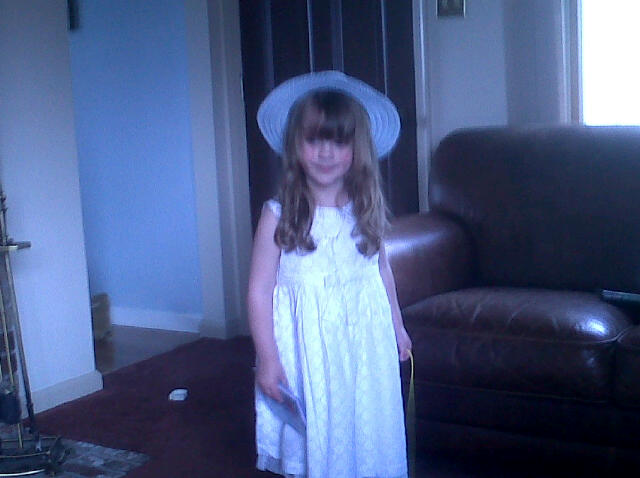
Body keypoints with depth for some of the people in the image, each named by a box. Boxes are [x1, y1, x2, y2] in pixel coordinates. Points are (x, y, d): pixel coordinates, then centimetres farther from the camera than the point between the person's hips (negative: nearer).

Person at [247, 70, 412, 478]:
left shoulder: (366, 210, 1)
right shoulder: (279, 216, -11)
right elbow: (259, 292, -10)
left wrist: (396, 326, 21)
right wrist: (268, 359, -11)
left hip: (365, 345, 4)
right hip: (307, 349, -3)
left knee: (367, 432, 11)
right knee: (313, 440, 3)